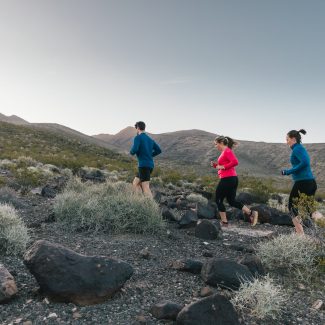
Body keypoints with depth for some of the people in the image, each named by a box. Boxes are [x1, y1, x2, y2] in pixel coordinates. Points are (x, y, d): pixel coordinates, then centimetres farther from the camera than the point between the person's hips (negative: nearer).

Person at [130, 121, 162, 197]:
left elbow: (134, 150, -19)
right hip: (150, 165, 8)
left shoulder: (138, 137, -6)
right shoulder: (150, 139, 18)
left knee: (145, 188, -10)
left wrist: (131, 152, 6)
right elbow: (159, 150, 17)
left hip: (144, 165, -8)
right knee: (135, 183, 16)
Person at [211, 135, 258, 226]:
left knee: (218, 200, 3)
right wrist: (215, 165, 8)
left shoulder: (227, 151, -10)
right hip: (232, 179, 10)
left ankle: (224, 222, 10)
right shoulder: (225, 152, 18)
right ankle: (251, 213, 10)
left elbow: (235, 162, -25)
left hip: (227, 179, -10)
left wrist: (223, 167, -19)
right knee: (232, 201, 14)